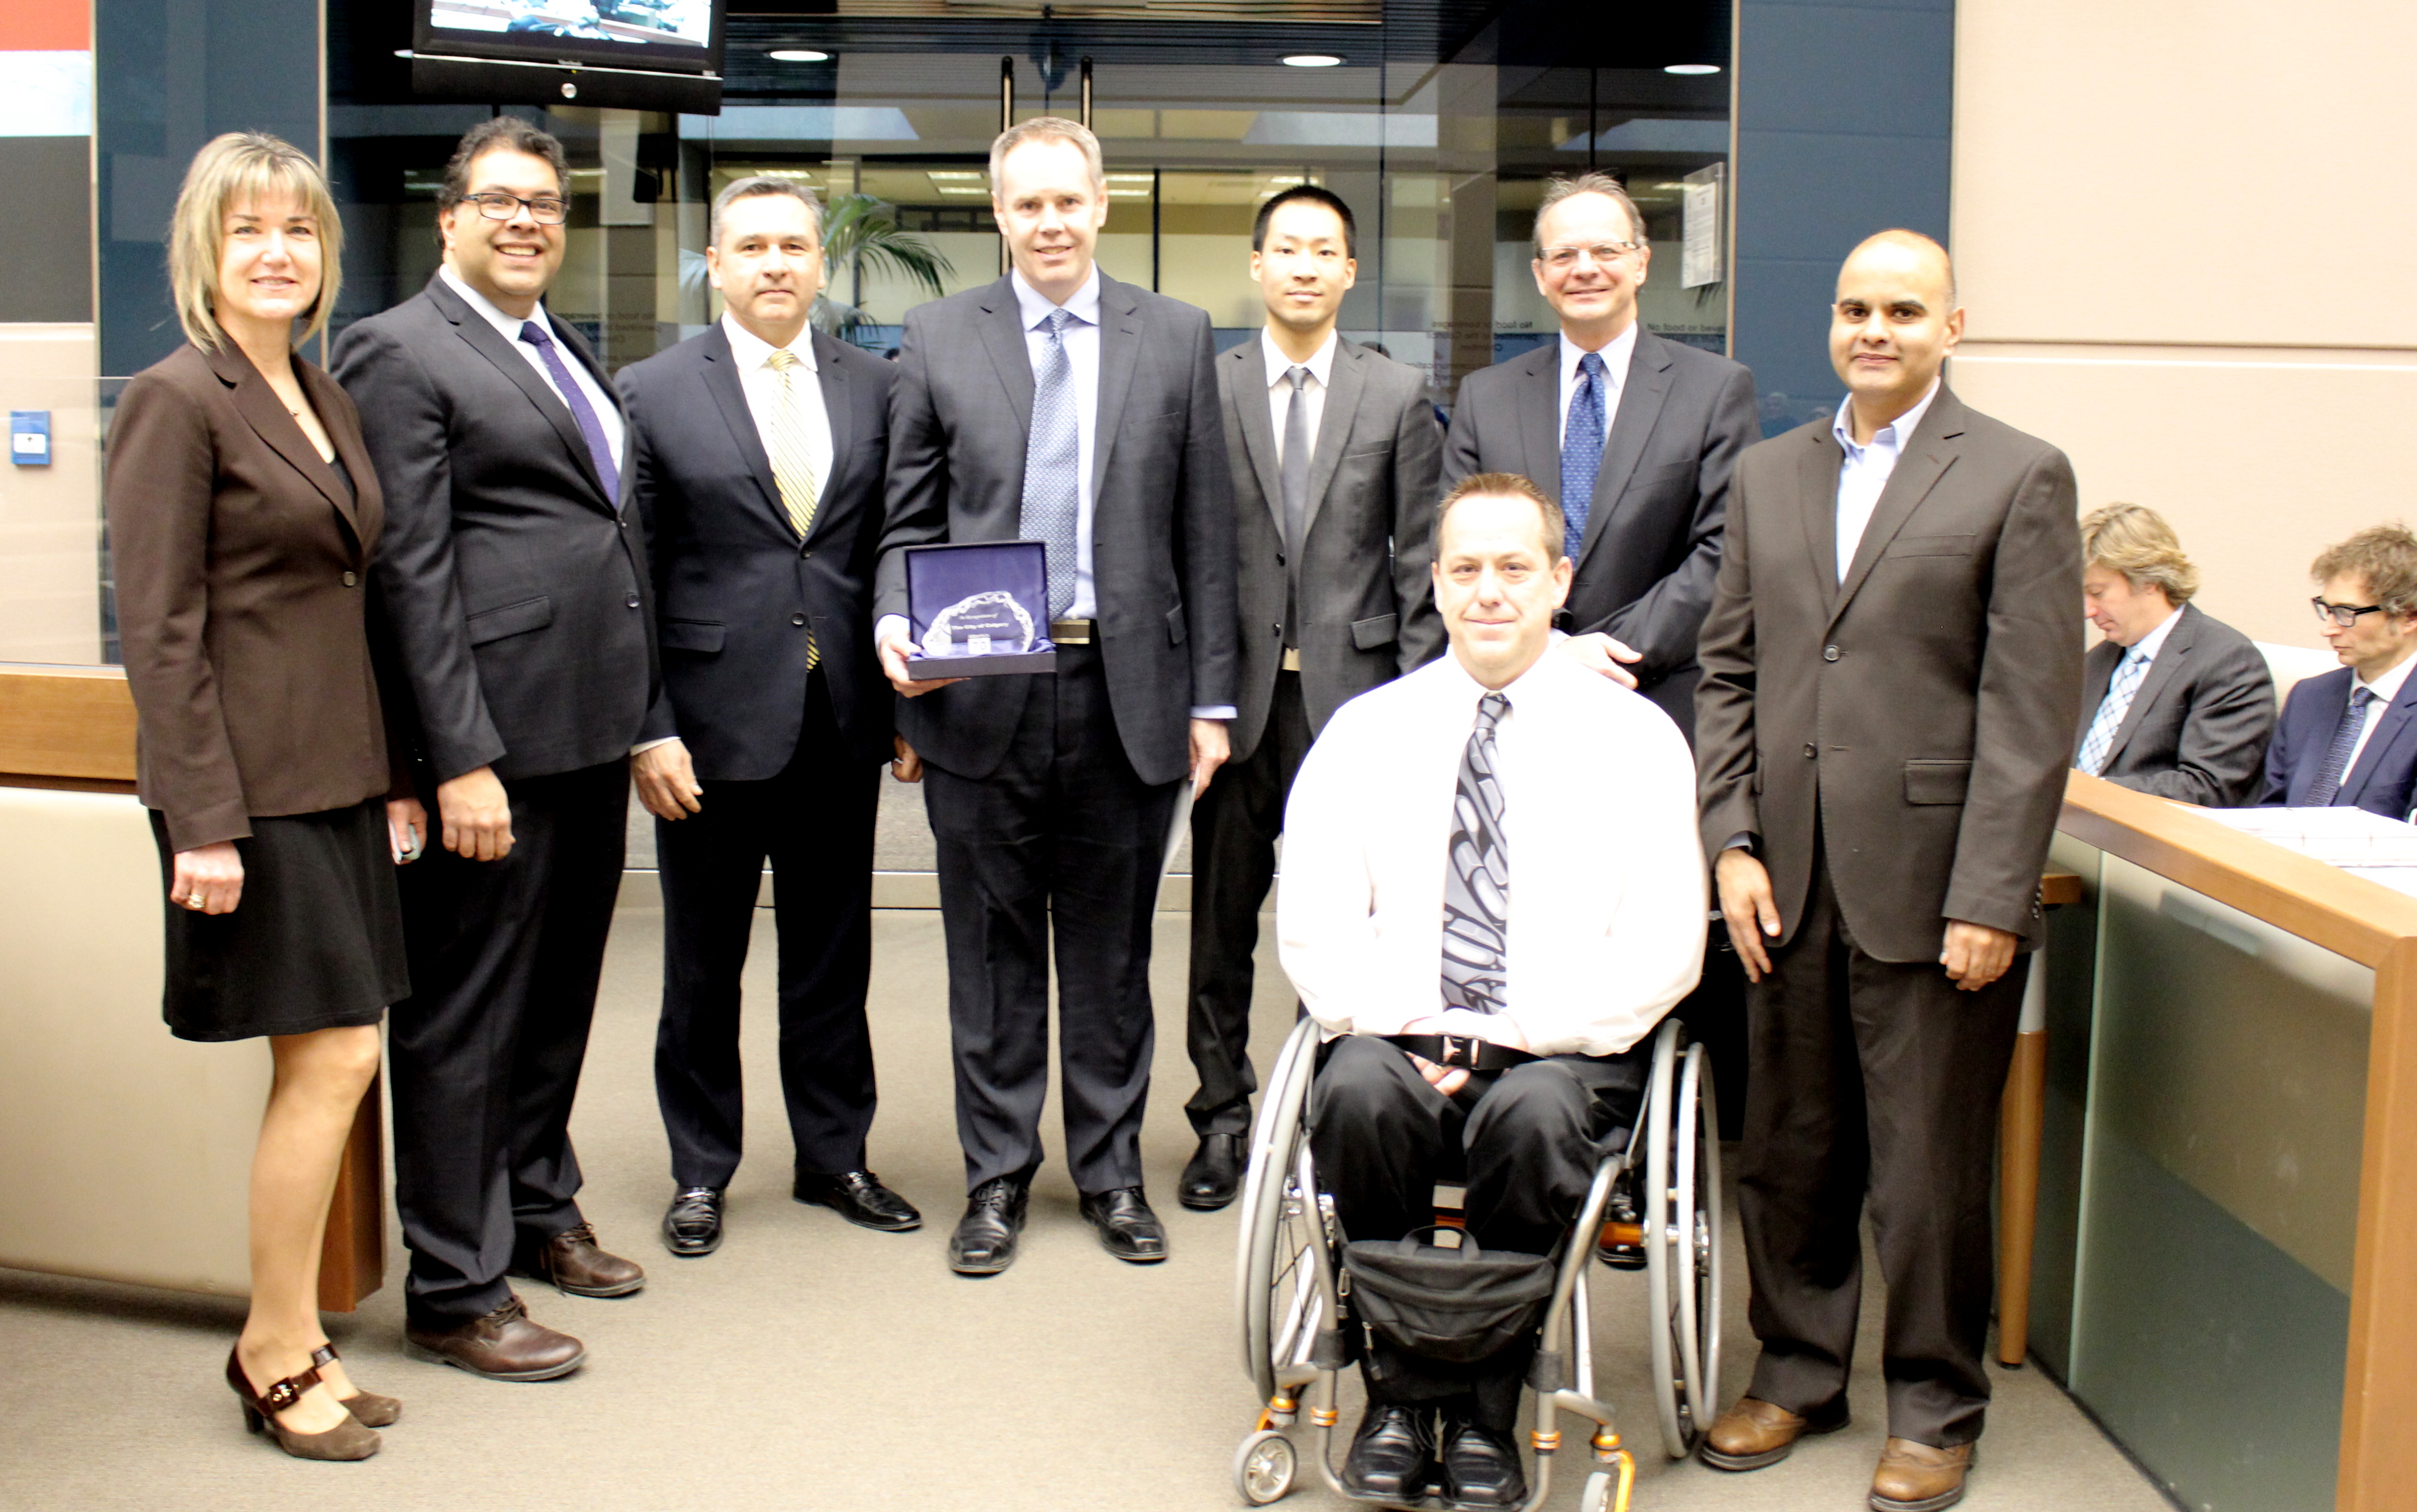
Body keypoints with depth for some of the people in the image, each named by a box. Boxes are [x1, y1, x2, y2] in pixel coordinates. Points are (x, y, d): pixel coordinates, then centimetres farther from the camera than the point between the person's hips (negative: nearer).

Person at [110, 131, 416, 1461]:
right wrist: (205, 823, -18)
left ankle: (290, 1340, 22)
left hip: (338, 776, 8)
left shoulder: (324, 399, 14)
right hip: (252, 786, -8)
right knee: (329, 1059, -6)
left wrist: (392, 776, 13)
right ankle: (275, 1354, 10)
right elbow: (158, 628, -13)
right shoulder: (176, 401, -9)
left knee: (330, 1063, 10)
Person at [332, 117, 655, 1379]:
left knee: (559, 992, 20)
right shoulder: (400, 352, -8)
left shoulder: (565, 354, 18)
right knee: (466, 1014, 0)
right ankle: (453, 1290, 10)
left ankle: (537, 1211, 37)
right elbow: (409, 572, -15)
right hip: (496, 743, -9)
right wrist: (459, 760, -20)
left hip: (592, 732, 9)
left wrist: (639, 714, 16)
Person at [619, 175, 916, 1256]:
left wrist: (907, 697, 3)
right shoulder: (654, 392, -1)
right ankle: (700, 1171, 25)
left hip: (839, 722, 2)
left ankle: (835, 1154, 29)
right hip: (713, 722, -2)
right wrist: (647, 729, -9)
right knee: (703, 964, 10)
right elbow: (630, 576, -3)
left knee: (833, 955, 13)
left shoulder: (872, 387, 6)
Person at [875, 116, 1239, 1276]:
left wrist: (1210, 699, 2)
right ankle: (997, 1176, 21)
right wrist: (897, 624, -12)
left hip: (1128, 689, 0)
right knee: (991, 948, 8)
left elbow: (1204, 533, 5)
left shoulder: (1176, 337, 6)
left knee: (1112, 949, 10)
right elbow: (909, 520, 7)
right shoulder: (939, 336, 6)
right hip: (982, 691, 0)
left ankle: (1110, 1171, 24)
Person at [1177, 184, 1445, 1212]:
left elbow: (1420, 562, 3)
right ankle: (1222, 1119, 21)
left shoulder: (1399, 396, 5)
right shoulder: (1203, 390, 5)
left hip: (1353, 694, 0)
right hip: (1239, 694, 1)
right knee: (1223, 922, 7)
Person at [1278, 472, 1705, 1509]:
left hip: (1564, 1049, -1)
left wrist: (1512, 1038, -13)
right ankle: (1403, 1393, -13)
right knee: (1357, 1095, -32)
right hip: (1397, 1036, 2)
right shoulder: (1365, 731, 10)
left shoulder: (1635, 738, 4)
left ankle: (1485, 1412, -14)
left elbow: (1663, 951, -2)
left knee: (1531, 1114, -35)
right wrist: (1410, 1031, -12)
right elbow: (1314, 925, 4)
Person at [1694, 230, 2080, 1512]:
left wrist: (1991, 900, -13)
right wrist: (1733, 844, 2)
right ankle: (1797, 1370, 31)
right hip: (1788, 881, 4)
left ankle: (1935, 1407, 23)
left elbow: (2032, 709, -7)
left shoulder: (2017, 477, -2)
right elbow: (1729, 671, 12)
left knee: (1929, 1166, 5)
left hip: (1929, 889, -4)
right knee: (1787, 1152, 13)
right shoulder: (1768, 473, 12)